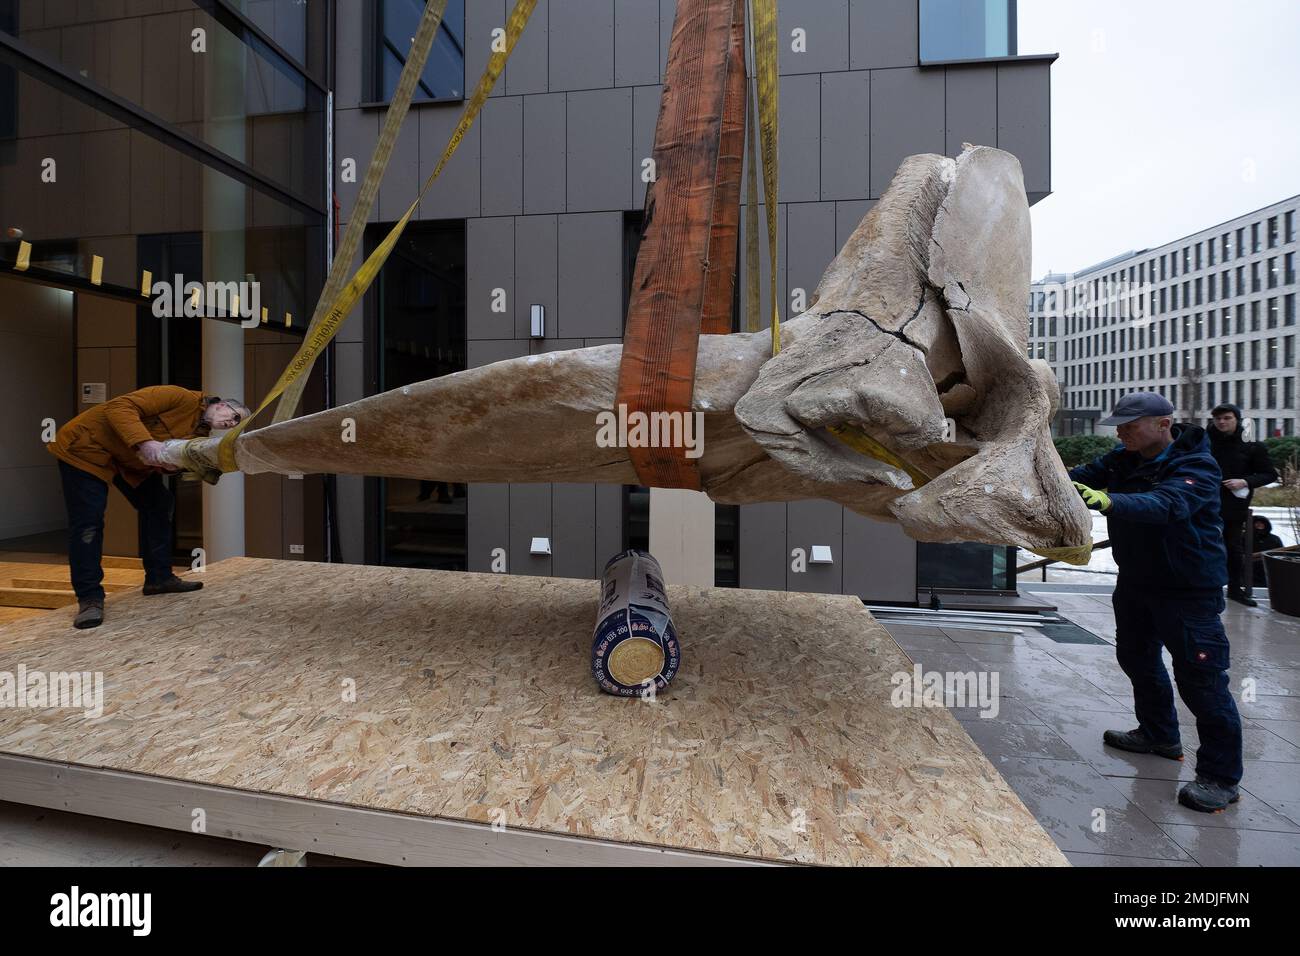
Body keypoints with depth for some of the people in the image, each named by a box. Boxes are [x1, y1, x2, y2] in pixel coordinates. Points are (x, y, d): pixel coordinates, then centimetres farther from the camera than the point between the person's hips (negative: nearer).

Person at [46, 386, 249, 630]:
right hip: (86, 445, -8)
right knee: (88, 521, -13)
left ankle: (158, 578, 17)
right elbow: (119, 407, -30)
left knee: (158, 505, 7)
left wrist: (167, 462, -31)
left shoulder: (200, 433, 0)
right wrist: (144, 442, -44)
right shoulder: (182, 398, -23)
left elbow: (165, 465, -7)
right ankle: (89, 597, -7)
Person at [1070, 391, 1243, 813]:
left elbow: (1165, 505, -41)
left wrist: (1108, 501, -58)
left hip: (1189, 589, -8)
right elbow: (1083, 475, -9)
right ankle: (1159, 735, 41)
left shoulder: (1195, 467, -23)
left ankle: (1221, 777, 9)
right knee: (1137, 657, 20)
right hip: (1135, 581, 8)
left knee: (1199, 678, -6)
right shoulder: (1123, 459, 1)